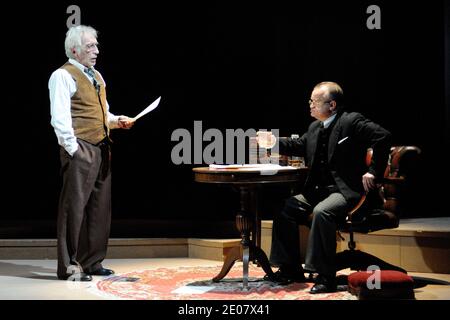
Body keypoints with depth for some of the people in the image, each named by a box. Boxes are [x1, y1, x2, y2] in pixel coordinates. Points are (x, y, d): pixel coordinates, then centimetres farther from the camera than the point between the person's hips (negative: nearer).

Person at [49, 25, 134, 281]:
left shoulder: (96, 76, 20)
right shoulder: (63, 76, -6)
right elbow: (60, 118, -14)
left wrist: (117, 120, 9)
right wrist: (73, 149, -18)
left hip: (101, 149, 9)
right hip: (80, 150, -9)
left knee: (100, 207, 10)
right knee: (75, 207, -6)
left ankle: (92, 261, 20)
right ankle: (69, 267, 1)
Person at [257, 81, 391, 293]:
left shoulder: (351, 121, -10)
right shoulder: (315, 127, 15)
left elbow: (383, 137, -17)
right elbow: (299, 146, 30)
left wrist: (373, 171, -18)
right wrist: (275, 142, 12)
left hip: (346, 190, -9)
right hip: (318, 189, 9)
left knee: (321, 212, -34)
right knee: (286, 208, -2)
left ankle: (325, 276, -27)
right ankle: (291, 269, 7)